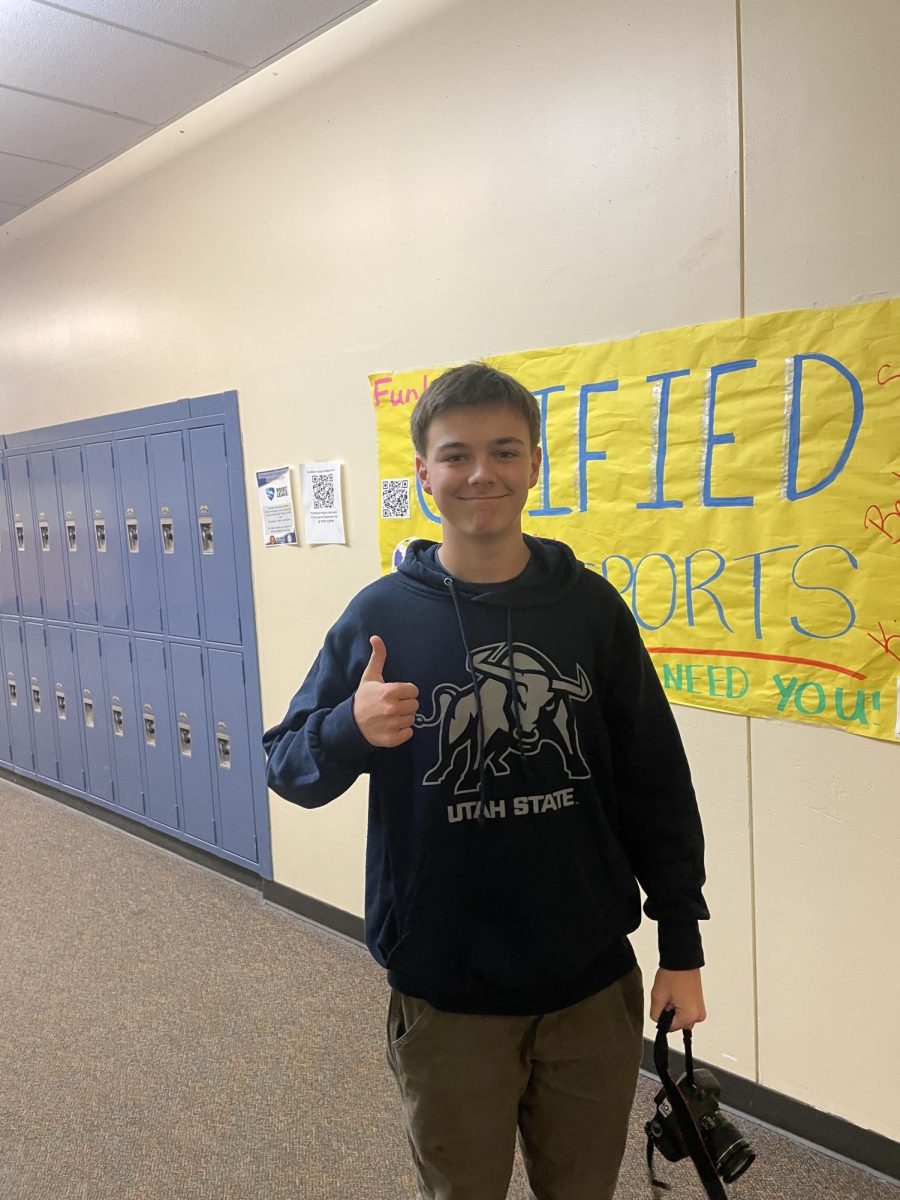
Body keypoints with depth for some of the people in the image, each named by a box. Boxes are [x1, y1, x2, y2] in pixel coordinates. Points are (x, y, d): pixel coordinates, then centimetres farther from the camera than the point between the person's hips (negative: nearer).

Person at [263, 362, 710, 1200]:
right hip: (445, 991, -1)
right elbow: (287, 767, -3)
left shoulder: (590, 606, -5)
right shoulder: (381, 614, -8)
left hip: (593, 983, 2)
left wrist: (682, 945, 3)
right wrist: (351, 729, -25)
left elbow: (656, 785, 0)